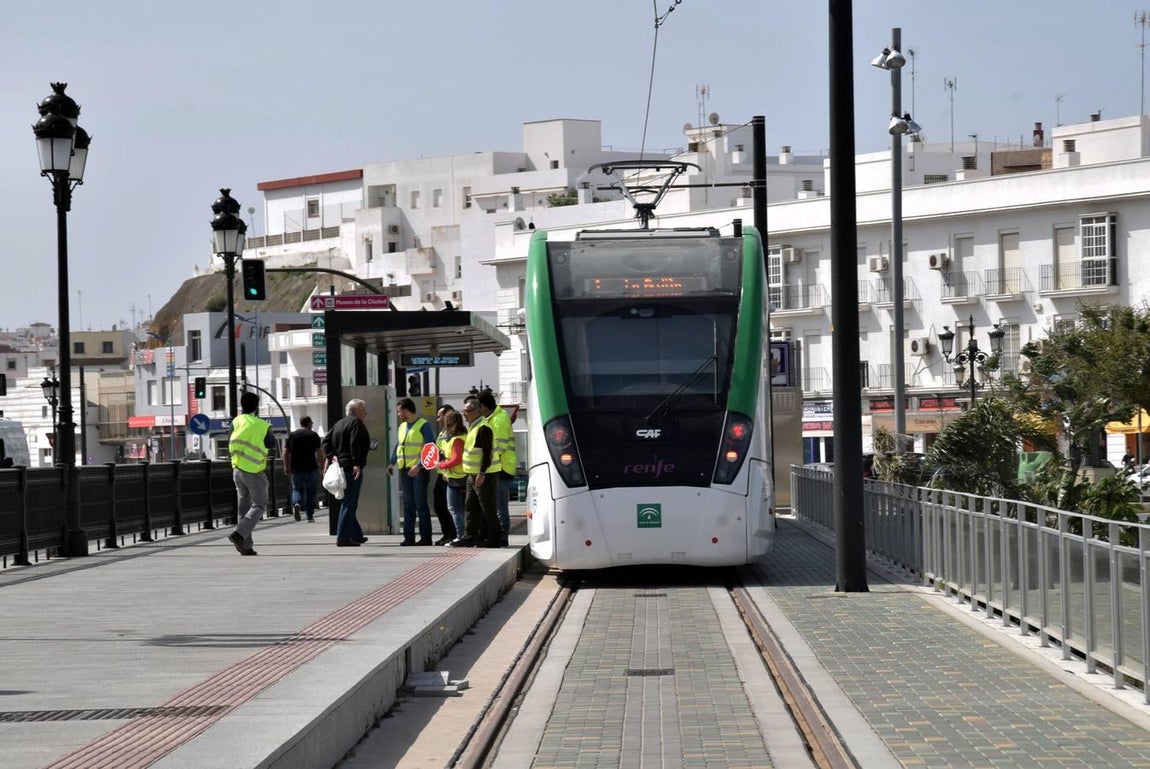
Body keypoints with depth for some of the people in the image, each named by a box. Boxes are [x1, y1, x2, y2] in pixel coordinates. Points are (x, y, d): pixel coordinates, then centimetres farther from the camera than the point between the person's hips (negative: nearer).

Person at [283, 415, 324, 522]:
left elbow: (285, 452, 5)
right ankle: (310, 516, 9)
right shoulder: (313, 435, -1)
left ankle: (296, 504, -17)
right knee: (310, 491, 8)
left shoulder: (292, 435, 7)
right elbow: (319, 453, -6)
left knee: (297, 489, 13)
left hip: (296, 469, 2)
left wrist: (286, 468, 11)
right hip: (310, 469, -2)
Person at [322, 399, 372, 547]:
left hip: (339, 466, 9)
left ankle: (356, 535, 24)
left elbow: (326, 441, 11)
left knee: (347, 503, 16)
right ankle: (343, 537, -11)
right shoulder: (356, 423, -8)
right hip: (351, 468, -9)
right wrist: (357, 464, -23)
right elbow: (354, 444, -20)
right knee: (349, 503, -8)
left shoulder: (339, 424, 19)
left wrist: (329, 457, 2)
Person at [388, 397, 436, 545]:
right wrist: (392, 462, 9)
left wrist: (419, 466, -22)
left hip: (419, 470, -7)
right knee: (408, 504, 7)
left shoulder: (423, 426, -9)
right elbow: (398, 446, 22)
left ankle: (425, 537, 0)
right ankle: (409, 537, 10)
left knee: (421, 504, -5)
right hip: (405, 470, 7)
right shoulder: (402, 426, 15)